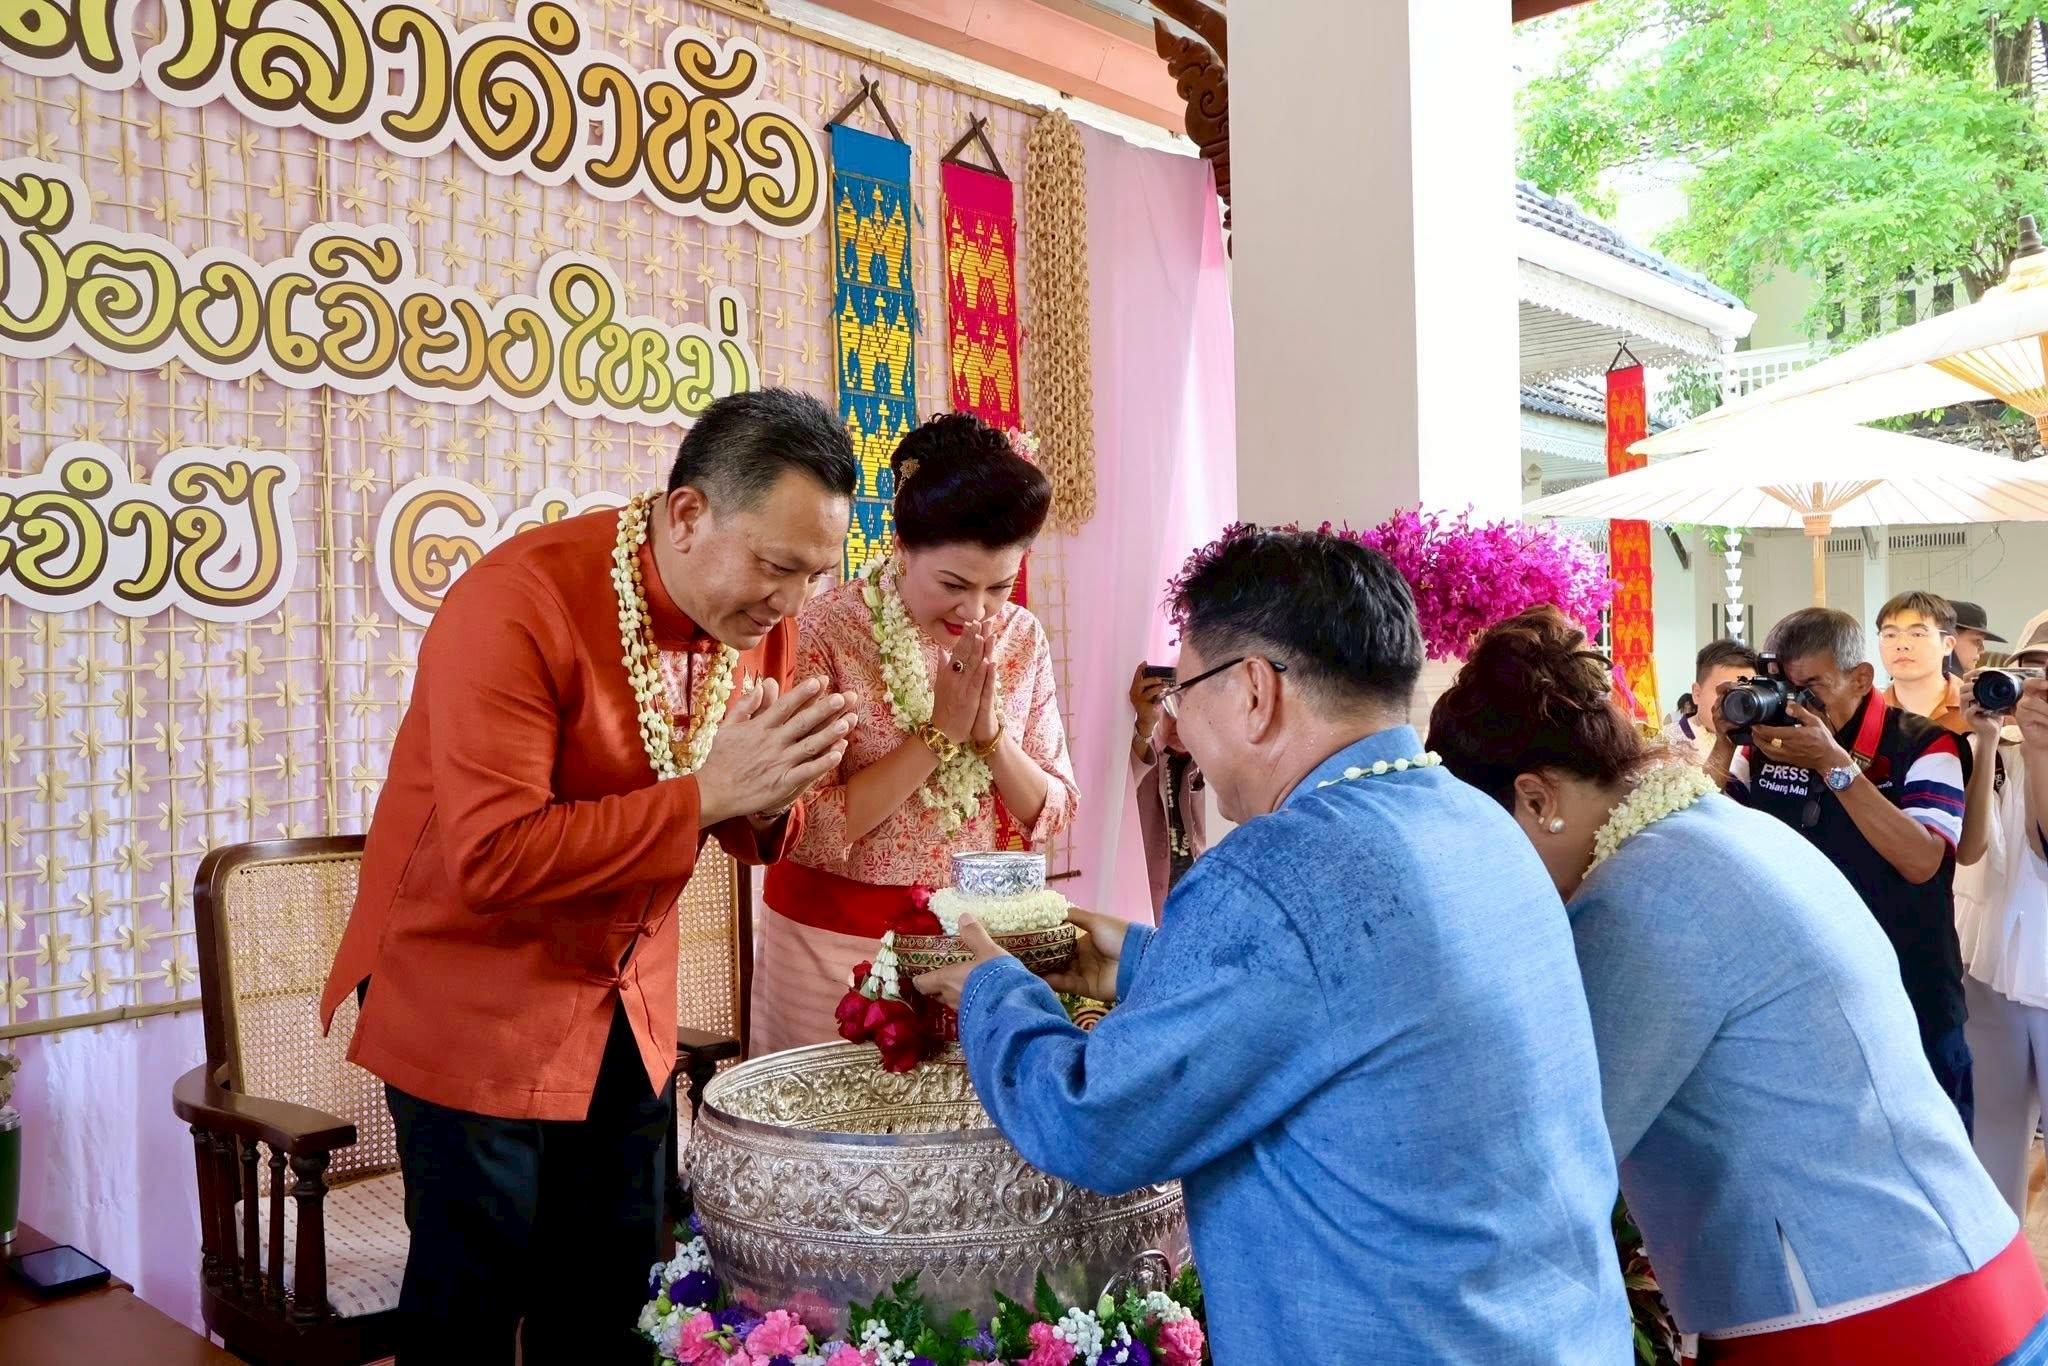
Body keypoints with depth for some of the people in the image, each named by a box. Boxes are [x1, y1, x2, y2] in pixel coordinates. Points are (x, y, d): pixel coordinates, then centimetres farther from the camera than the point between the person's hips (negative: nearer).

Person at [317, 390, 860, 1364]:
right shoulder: (518, 604, -25)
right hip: (473, 1006, -6)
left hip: (630, 1008, 6)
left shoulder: (762, 615, -5)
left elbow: (757, 833, 5)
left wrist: (769, 801, -19)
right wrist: (707, 791, -32)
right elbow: (492, 860, -31)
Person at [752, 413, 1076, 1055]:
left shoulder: (1021, 637, -2)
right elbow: (809, 829, -18)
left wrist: (989, 732, -17)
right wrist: (940, 730, -21)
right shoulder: (827, 631, -15)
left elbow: (1050, 816, -1)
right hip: (838, 936, -3)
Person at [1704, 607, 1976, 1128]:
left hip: (1909, 1006, -4)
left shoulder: (1923, 745, -9)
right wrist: (1725, 743, -11)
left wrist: (1835, 764, -26)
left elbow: (1922, 861, -22)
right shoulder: (1764, 745, 3)